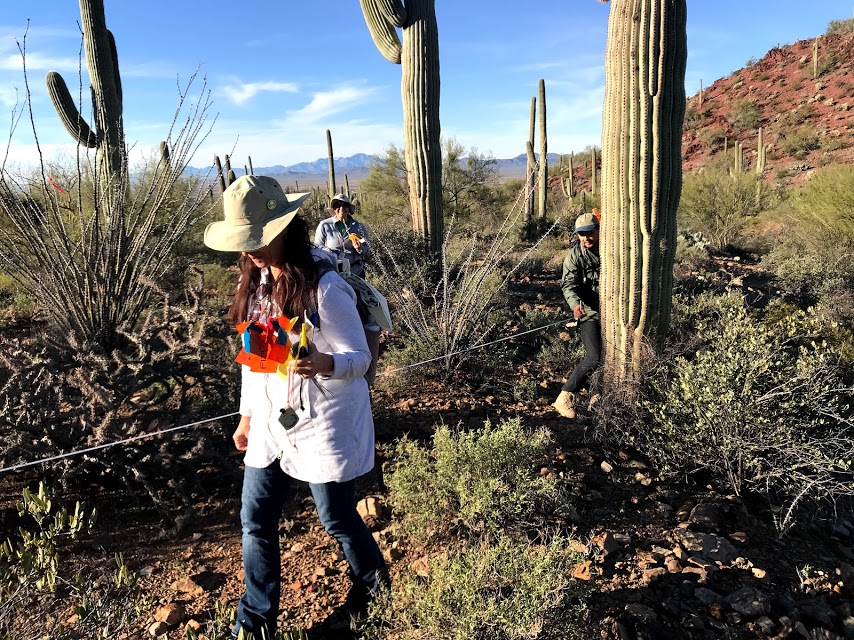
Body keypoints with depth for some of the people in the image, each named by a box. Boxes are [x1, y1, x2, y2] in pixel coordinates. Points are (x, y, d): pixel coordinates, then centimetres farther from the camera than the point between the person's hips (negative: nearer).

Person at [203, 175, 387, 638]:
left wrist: (323, 363, -40)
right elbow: (253, 354, 11)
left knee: (336, 517, 10)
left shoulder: (324, 287, -21)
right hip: (271, 422, 7)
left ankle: (371, 580, 43)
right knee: (255, 520, 12)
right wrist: (247, 415, 15)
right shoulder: (256, 282, 2)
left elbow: (359, 357, -18)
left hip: (324, 425, -7)